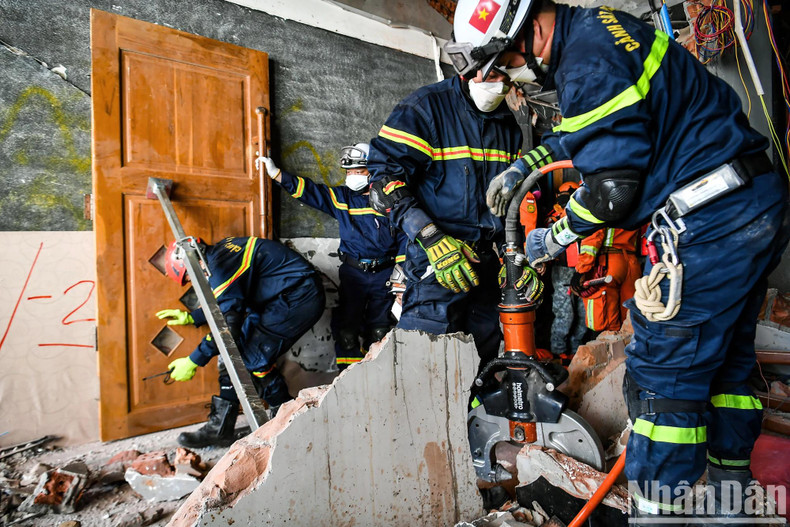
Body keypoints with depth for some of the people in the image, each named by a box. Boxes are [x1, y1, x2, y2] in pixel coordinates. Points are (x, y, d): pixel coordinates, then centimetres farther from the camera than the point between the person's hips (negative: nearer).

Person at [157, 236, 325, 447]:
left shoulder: (220, 265, -17)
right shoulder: (221, 251, 14)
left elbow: (228, 323, -22)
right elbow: (228, 302, 27)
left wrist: (193, 361, -13)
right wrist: (192, 317, 32)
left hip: (298, 298, -10)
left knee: (250, 357, -11)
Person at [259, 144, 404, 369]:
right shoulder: (342, 197, 8)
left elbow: (404, 236, 4)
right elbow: (309, 190, 2)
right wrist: (276, 173, -7)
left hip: (384, 274, -1)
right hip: (353, 272, 2)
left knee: (379, 330, 4)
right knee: (346, 326, -1)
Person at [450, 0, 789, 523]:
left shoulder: (589, 60, -17)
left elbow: (613, 187, -20)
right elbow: (587, 129, 29)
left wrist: (553, 238, -4)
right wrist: (523, 165, 22)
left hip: (709, 220, -11)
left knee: (665, 371, -4)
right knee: (725, 357, 18)